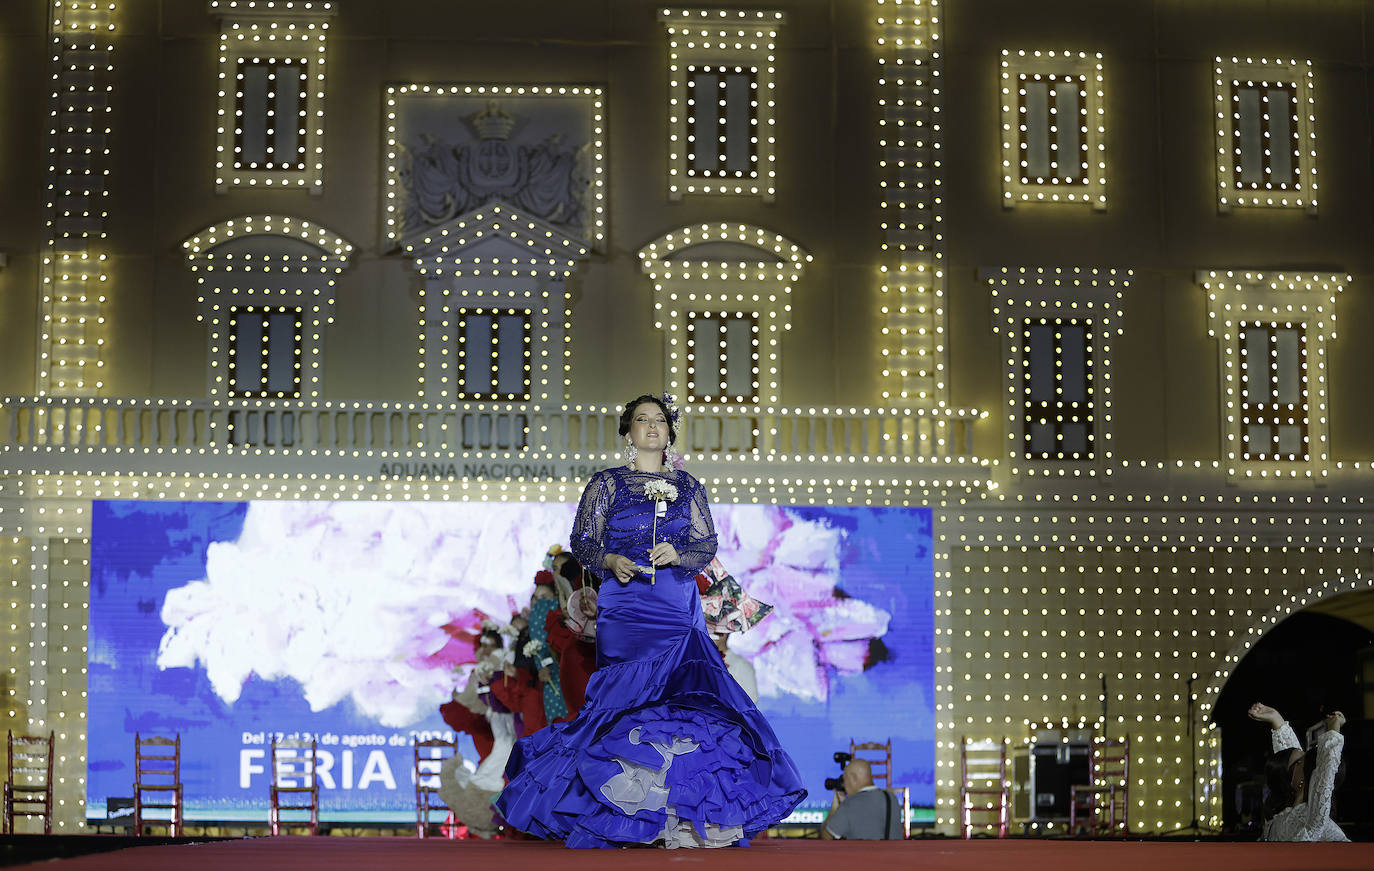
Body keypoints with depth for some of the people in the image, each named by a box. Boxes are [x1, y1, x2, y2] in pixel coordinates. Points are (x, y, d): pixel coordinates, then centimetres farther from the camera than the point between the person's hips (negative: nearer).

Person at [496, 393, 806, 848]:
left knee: (682, 697, -8)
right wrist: (612, 562, -16)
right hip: (625, 606, -2)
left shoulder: (688, 487, 15)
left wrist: (677, 555, -10)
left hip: (680, 608, 2)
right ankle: (626, 815, -6)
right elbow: (582, 543, 4)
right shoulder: (607, 483, 8)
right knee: (628, 699, -10)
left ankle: (682, 813, -7)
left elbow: (707, 546, 10)